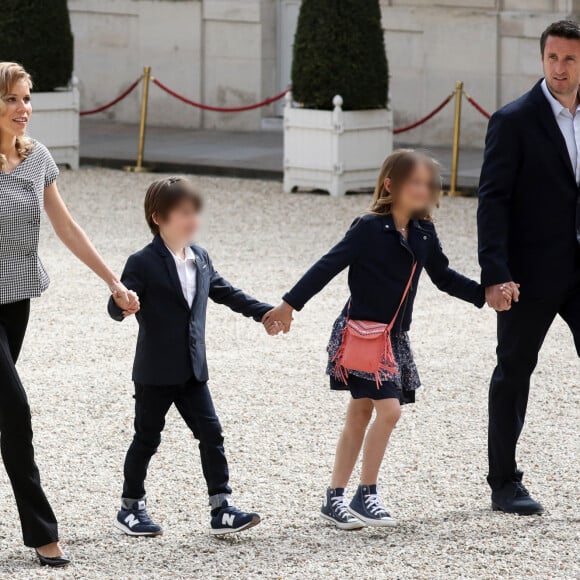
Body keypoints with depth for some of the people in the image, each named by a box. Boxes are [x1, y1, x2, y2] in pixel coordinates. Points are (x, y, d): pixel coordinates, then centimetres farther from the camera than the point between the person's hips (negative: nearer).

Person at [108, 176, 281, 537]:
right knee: (147, 439, 5)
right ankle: (131, 509, 19)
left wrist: (265, 313, 23)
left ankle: (222, 510, 3)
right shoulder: (143, 264, -13)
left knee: (211, 435, 1)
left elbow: (225, 292, 21)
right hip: (155, 373, -6)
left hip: (193, 371, 6)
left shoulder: (200, 259, 8)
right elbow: (118, 307, -20)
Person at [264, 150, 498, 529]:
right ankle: (366, 495, -4)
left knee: (361, 414, 10)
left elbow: (443, 276, 18)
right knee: (389, 410, -15)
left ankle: (335, 498, 17)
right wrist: (289, 305, -17)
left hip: (394, 338, 7)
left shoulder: (424, 234, 5)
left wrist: (485, 294, 9)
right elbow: (329, 267, -15)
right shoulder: (369, 229, -14)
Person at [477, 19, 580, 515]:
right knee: (514, 372, 6)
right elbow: (493, 200, -12)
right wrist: (495, 275, -20)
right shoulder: (514, 121, -9)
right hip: (532, 273, -5)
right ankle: (504, 484, 15)